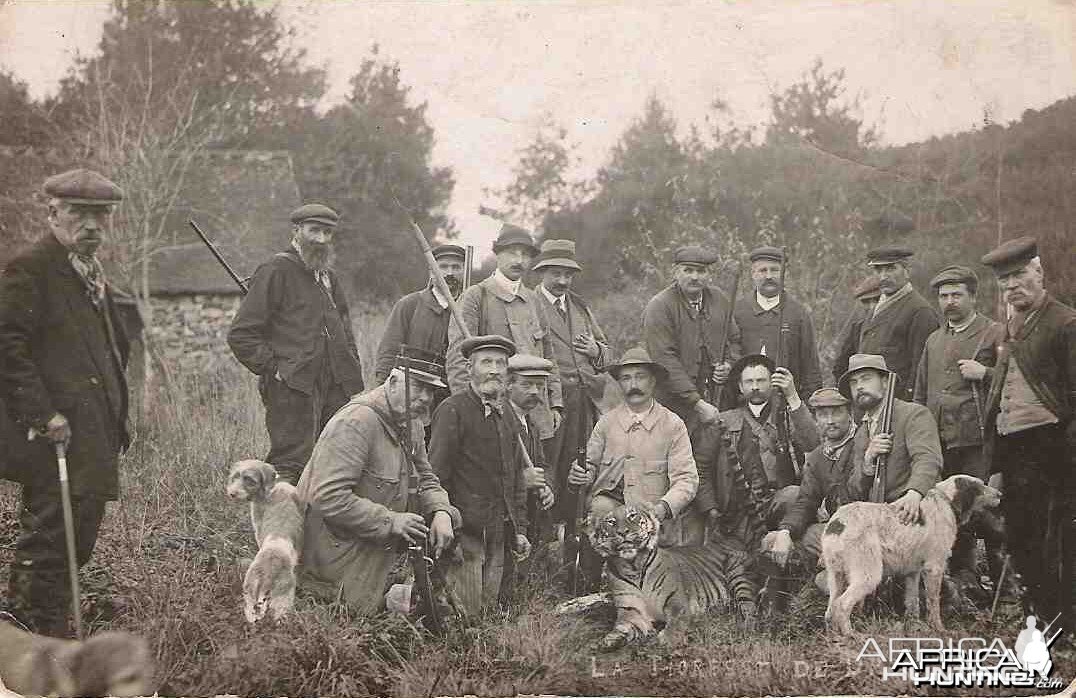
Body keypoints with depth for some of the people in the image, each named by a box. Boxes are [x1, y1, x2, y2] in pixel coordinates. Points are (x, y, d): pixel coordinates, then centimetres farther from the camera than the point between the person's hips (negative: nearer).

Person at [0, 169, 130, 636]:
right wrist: (44, 415, -22)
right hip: (53, 440, -9)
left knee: (80, 540, 11)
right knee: (46, 542, -9)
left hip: (95, 438, 9)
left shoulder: (94, 275, 21)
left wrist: (116, 419, 22)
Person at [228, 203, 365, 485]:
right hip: (292, 390, -8)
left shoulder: (328, 277, 20)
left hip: (335, 391, 8)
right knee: (290, 466, -9)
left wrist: (353, 374, 17)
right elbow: (241, 335, -8)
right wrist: (274, 369, -13)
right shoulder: (275, 271, -5)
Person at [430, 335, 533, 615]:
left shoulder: (508, 419, 17)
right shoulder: (453, 410, -8)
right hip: (465, 534, -7)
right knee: (461, 615, -10)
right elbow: (436, 474, -12)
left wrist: (519, 531, 16)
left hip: (498, 538, 7)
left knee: (488, 611, 7)